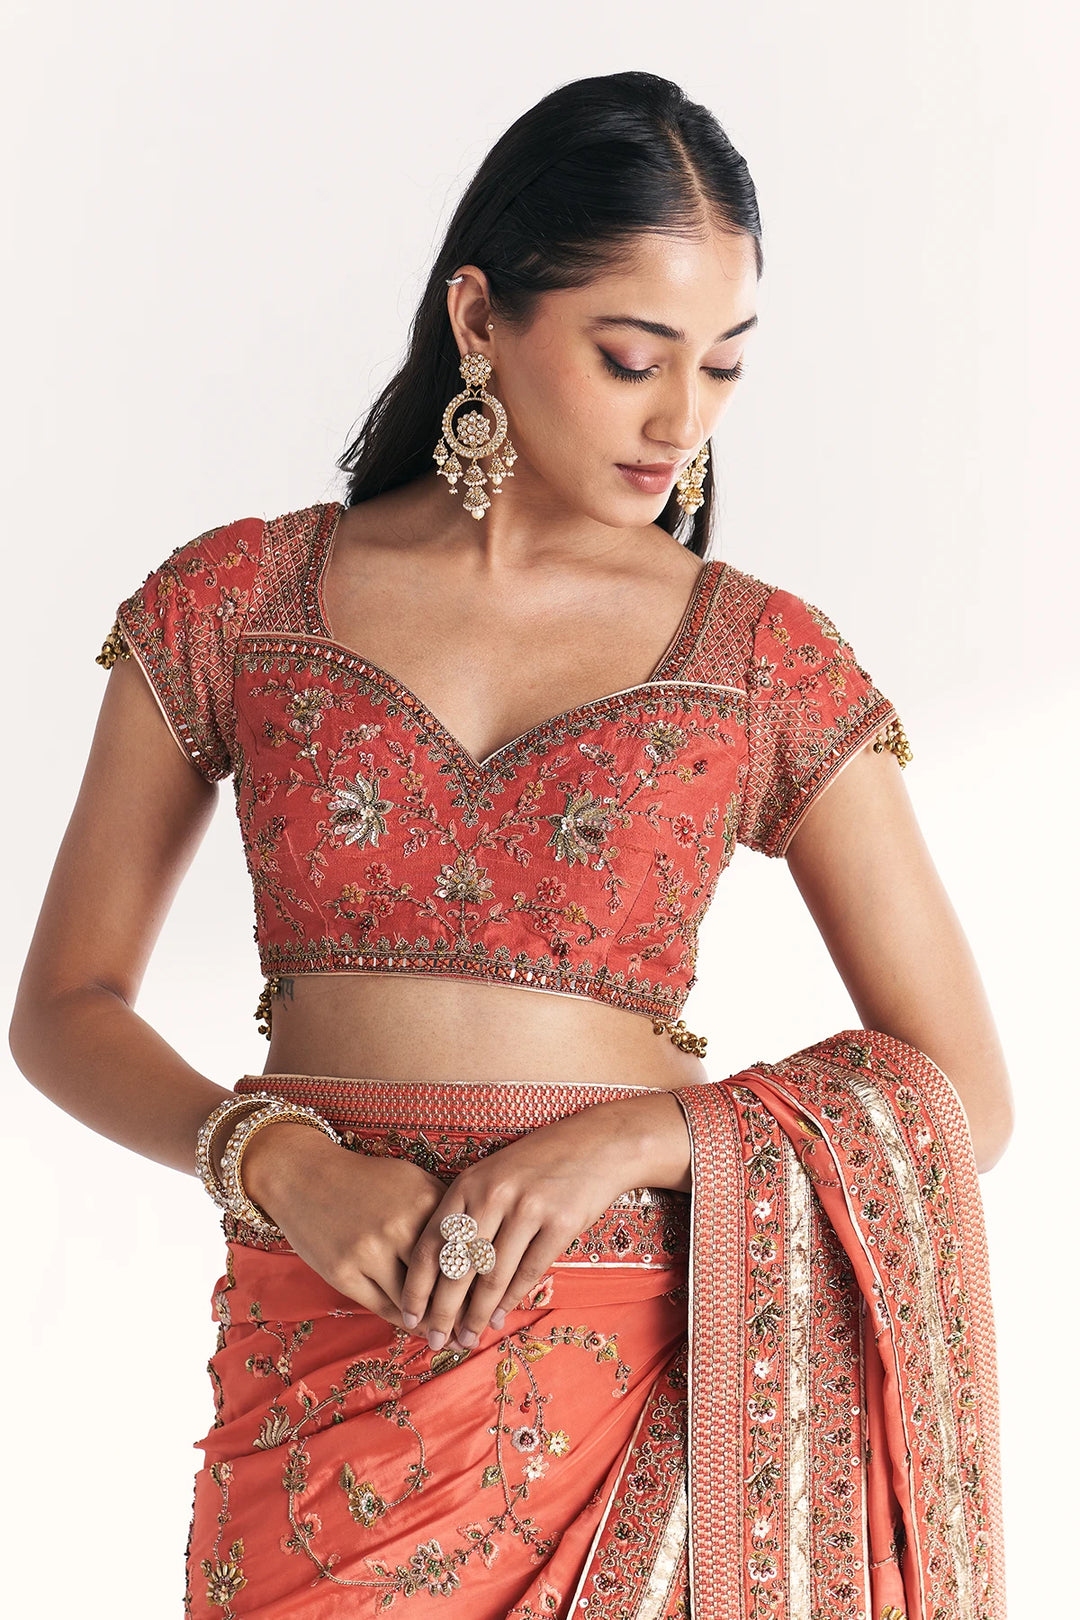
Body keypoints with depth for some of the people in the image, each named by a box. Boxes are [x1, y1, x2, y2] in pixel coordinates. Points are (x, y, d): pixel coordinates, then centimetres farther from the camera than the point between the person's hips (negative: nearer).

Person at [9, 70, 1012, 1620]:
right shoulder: (238, 603, 3)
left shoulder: (771, 662, 2)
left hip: (650, 1375, 0)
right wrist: (277, 1163, -12)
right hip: (329, 1361, 0)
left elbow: (962, 1093, 1)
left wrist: (638, 1136, -15)